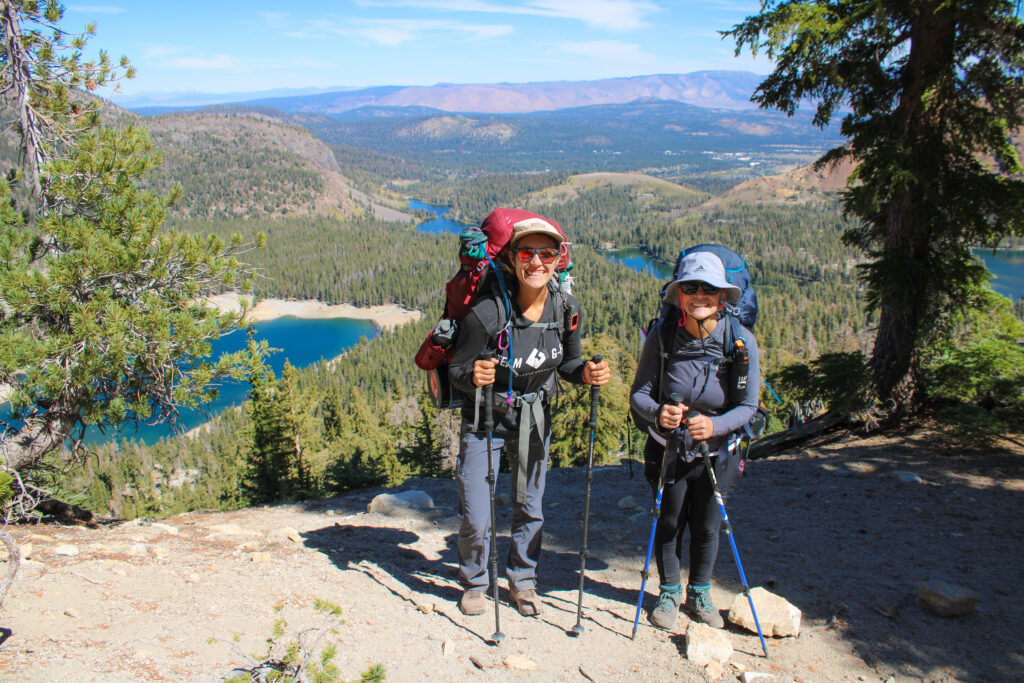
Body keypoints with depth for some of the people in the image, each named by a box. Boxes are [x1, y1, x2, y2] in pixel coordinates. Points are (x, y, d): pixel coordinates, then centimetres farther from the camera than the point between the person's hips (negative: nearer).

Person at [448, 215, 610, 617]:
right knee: (476, 519, -1)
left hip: (535, 419, 4)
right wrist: (474, 375, -39)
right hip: (484, 421, -3)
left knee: (530, 508, 16)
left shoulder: (567, 309, -13)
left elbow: (567, 363, 3)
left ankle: (522, 580, 41)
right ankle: (474, 582, 29)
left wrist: (587, 373, -18)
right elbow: (456, 370, -17)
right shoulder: (488, 312, -26)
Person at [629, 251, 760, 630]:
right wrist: (657, 412, -35)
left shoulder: (741, 340, -18)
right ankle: (669, 593, 36)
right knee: (669, 524, 11)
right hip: (669, 451, 0)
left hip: (718, 453, 0)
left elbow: (748, 406, -13)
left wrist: (715, 424, -32)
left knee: (707, 527, 12)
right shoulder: (662, 335, -18)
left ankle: (699, 593, 38)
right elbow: (639, 393, -12)